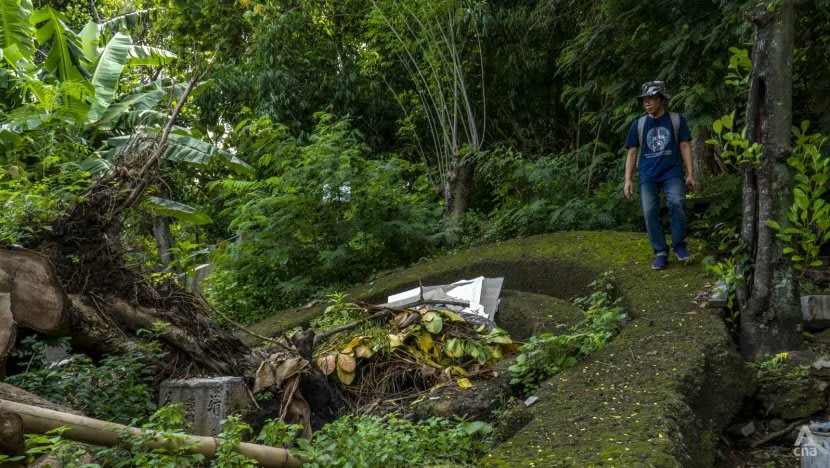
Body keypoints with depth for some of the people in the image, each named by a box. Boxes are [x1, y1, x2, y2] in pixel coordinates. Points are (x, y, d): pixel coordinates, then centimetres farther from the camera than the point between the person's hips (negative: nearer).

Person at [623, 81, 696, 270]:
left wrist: (690, 173, -2)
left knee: (677, 203, -22)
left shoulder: (676, 120, 5)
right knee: (650, 212, -5)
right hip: (648, 176, 2)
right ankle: (660, 253, 6)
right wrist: (628, 180, 2)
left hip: (672, 173, -2)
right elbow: (632, 153, 9)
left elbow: (685, 146, 6)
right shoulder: (638, 124, 8)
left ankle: (679, 245, -4)